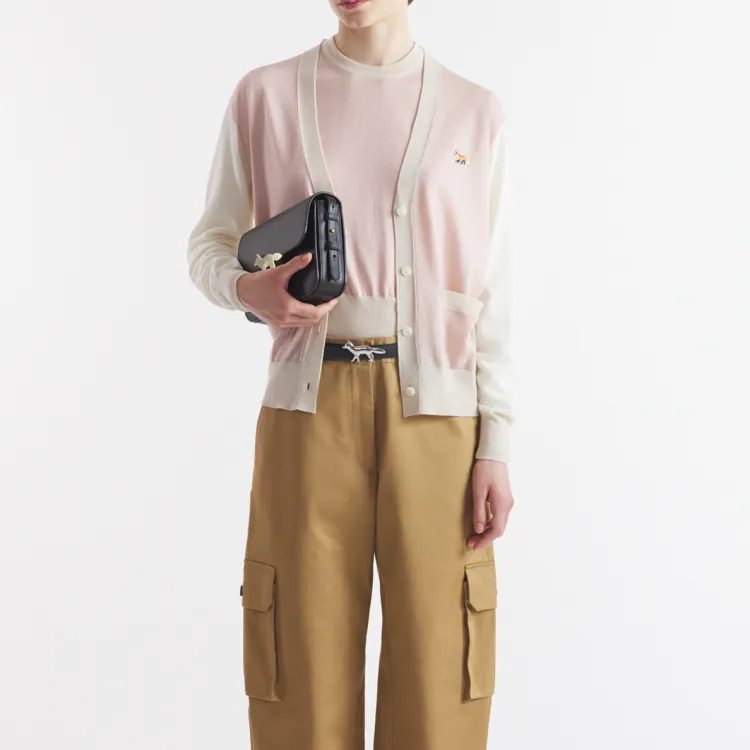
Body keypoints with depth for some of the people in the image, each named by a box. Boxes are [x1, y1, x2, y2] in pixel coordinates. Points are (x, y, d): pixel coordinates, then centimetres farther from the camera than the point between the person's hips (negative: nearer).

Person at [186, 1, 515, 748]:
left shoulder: (474, 112, 8)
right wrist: (250, 288, -12)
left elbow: (489, 296, 7)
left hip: (434, 414, 1)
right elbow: (208, 245, 12)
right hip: (309, 412, 0)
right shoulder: (264, 95, 7)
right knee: (304, 682, 2)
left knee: (436, 684, 1)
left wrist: (495, 448, 1)